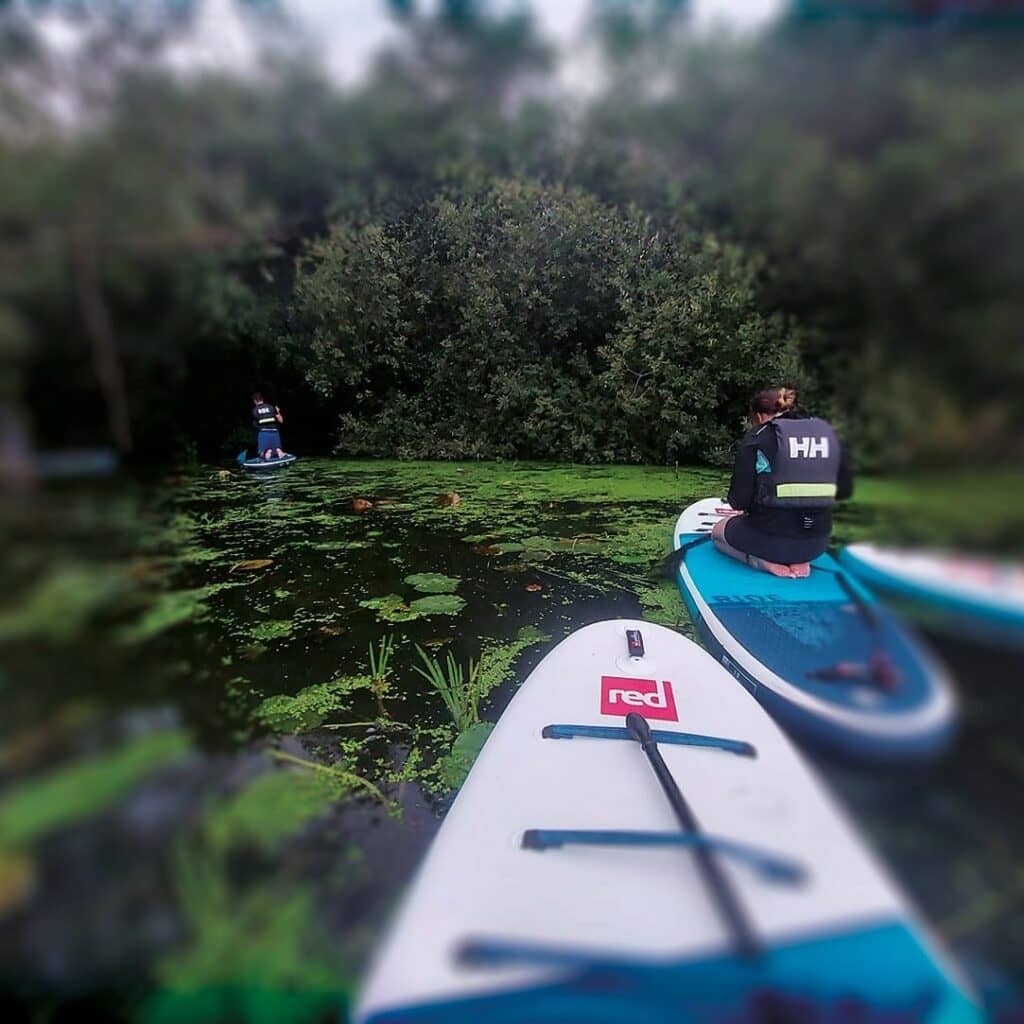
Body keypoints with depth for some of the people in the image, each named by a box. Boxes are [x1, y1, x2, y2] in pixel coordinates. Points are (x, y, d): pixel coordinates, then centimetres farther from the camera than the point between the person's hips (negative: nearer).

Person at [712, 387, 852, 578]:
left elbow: (739, 500, -13)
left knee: (717, 531, 27)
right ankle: (799, 561, 9)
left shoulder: (757, 436, -10)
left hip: (768, 538, -5)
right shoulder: (827, 432, 5)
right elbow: (845, 490, 9)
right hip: (817, 544, 5)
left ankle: (765, 562, -1)